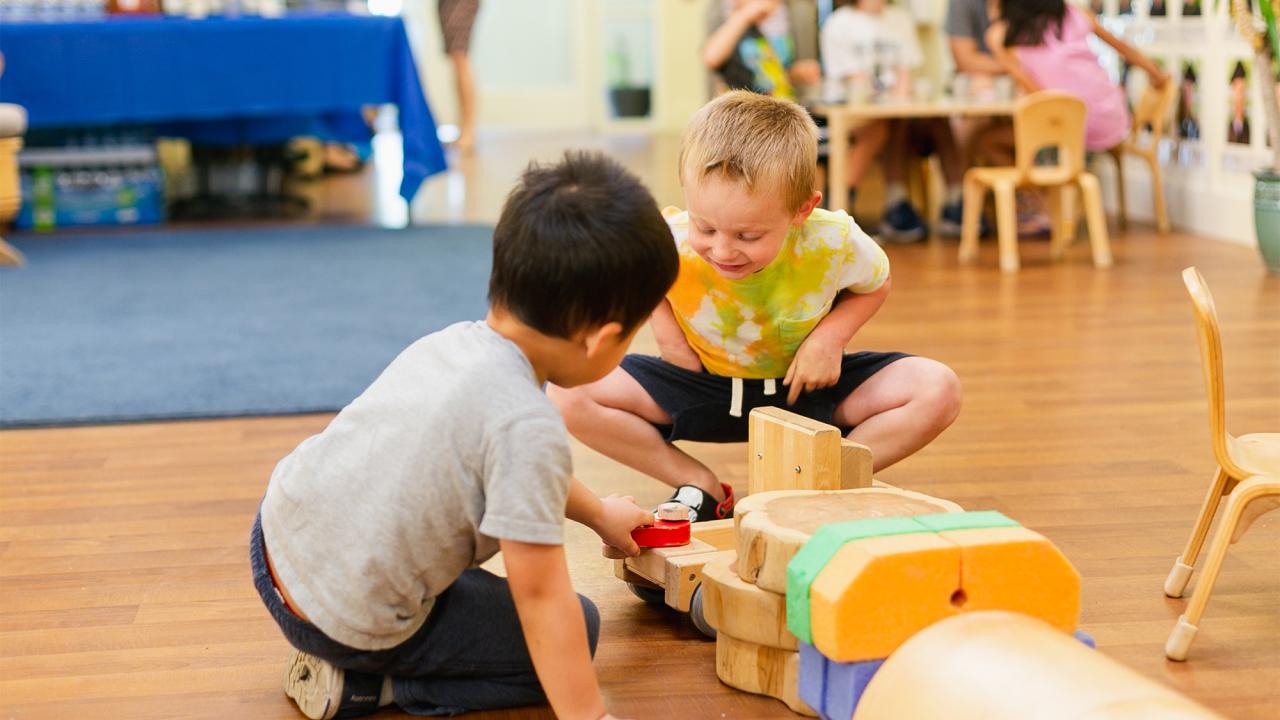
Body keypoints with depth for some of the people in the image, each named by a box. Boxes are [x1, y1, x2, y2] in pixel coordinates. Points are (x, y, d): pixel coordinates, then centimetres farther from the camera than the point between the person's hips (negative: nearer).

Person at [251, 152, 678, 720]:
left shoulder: (451, 341, -1)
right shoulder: (528, 425, -27)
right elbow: (540, 595, -24)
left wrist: (597, 513, 33)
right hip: (348, 624, -8)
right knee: (576, 628, 8)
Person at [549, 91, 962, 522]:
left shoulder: (834, 243, -26)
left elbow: (874, 285, 0)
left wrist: (831, 336, -18)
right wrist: (665, 329, -14)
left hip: (806, 385, 0)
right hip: (703, 386, 0)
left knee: (938, 391, -23)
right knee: (565, 394, -22)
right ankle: (701, 487, -10)